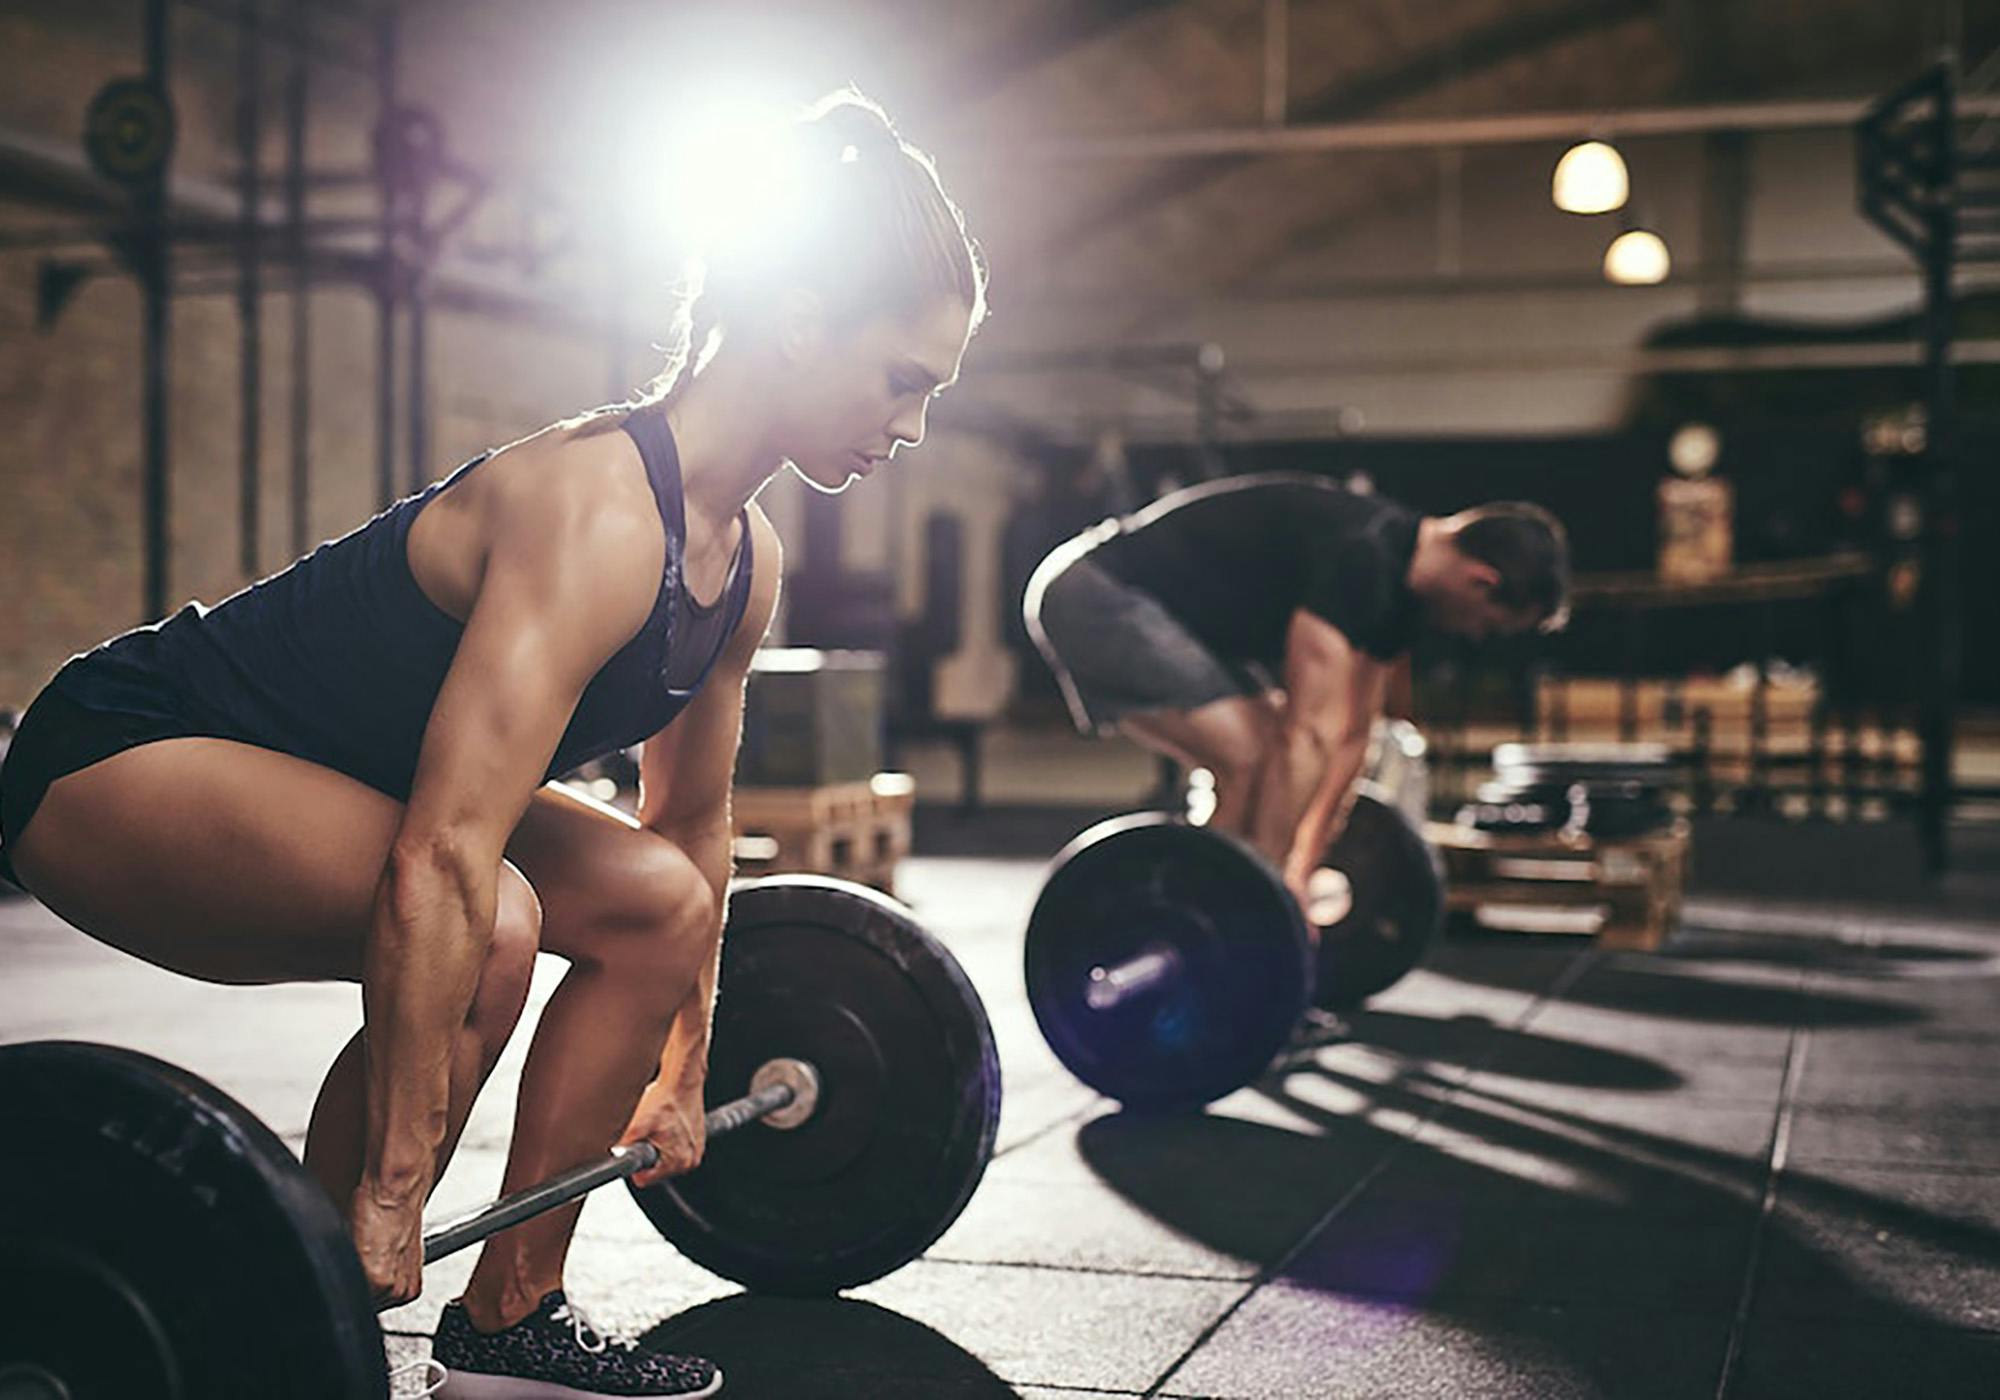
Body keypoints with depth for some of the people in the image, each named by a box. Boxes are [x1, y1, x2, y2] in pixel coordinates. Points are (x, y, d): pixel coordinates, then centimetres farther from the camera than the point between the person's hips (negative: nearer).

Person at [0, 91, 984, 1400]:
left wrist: (683, 1069, 18)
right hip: (118, 760, -9)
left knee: (659, 904, 5)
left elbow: (693, 822, 12)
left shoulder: (744, 557, -1)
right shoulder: (595, 512, -30)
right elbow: (440, 864, -36)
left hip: (313, 776, 10)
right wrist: (387, 1192, -34)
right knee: (484, 925, -32)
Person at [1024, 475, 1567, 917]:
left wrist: (1304, 865, 14)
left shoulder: (1397, 583, 7)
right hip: (1092, 595, -11)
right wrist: (1278, 877, -26)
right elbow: (1314, 731, -27)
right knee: (1252, 760, -19)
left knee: (1279, 760, 9)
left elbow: (1350, 733, 13)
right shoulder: (1359, 560, -24)